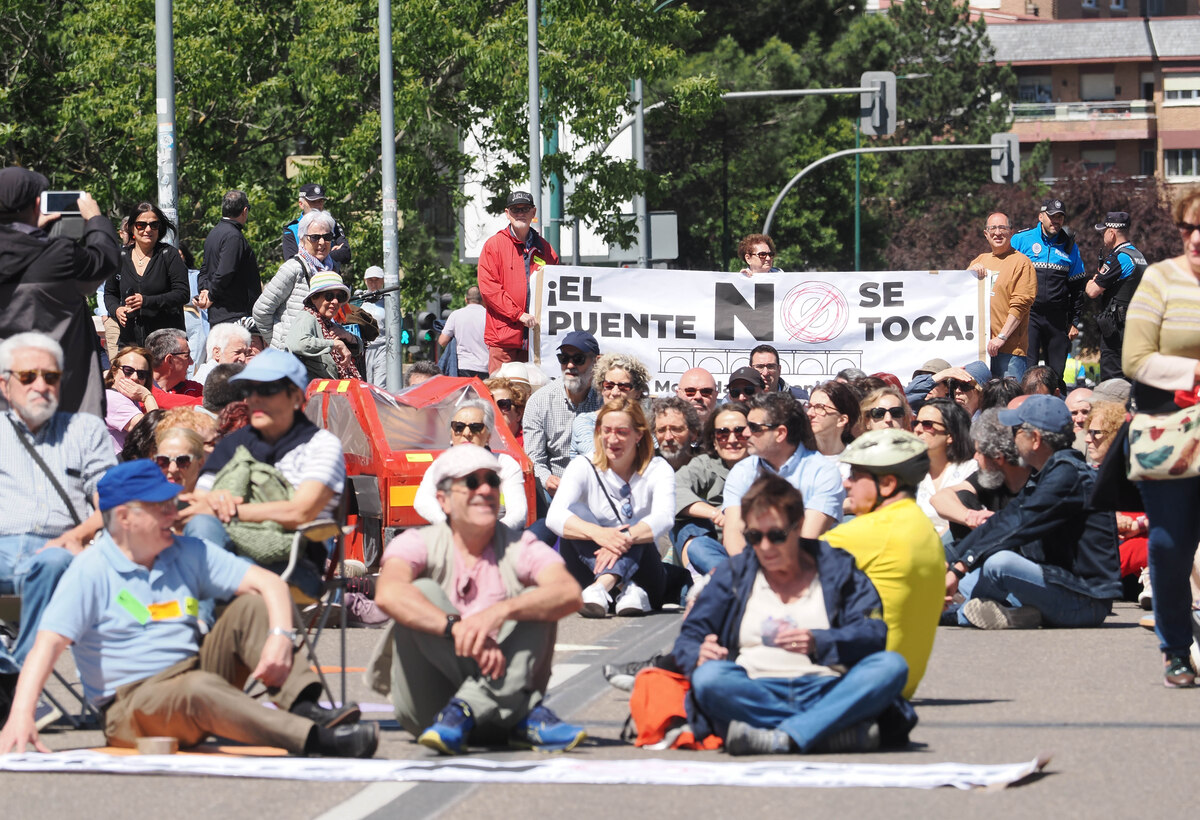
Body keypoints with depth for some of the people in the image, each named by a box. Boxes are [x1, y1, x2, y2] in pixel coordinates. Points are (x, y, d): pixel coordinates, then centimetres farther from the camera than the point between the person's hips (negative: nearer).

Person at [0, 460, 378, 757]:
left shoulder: (187, 553, 9)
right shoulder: (91, 572, -7)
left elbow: (268, 582, 4)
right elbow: (49, 643, -19)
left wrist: (281, 636, -18)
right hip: (133, 706, -7)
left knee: (252, 605, -7)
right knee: (200, 689, -37)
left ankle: (303, 707, -27)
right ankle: (316, 740, -53)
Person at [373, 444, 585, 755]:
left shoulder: (519, 548, 3)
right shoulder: (419, 543, 0)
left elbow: (570, 594, -18)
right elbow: (388, 593, -24)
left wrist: (500, 611, -36)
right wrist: (457, 627, -37)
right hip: (429, 703, -1)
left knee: (535, 602, -15)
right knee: (423, 593, -21)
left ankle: (464, 710, -35)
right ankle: (527, 717, -31)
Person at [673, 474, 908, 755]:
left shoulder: (837, 568, 16)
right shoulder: (733, 574, 19)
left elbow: (873, 633, 2)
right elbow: (688, 640, 13)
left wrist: (819, 643, -18)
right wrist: (699, 655, -13)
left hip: (828, 691, 0)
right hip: (755, 694, 0)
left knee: (892, 666, -27)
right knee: (708, 678, -33)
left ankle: (782, 738, -41)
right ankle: (841, 731, -36)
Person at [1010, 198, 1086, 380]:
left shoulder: (1069, 246, 12)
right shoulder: (1021, 240, 3)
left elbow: (1077, 288, 16)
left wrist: (1074, 322, 11)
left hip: (1057, 320, 3)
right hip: (1027, 315, -3)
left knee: (1056, 372, 5)